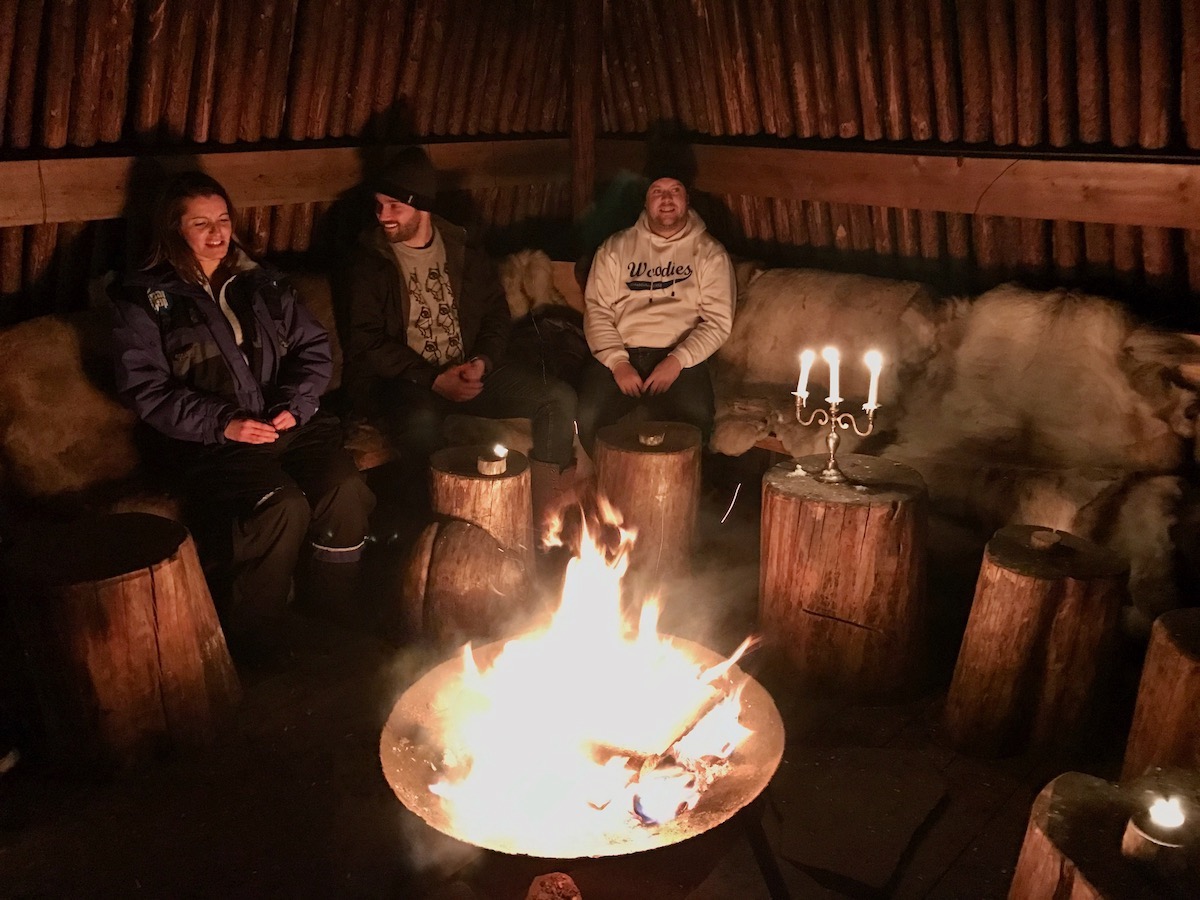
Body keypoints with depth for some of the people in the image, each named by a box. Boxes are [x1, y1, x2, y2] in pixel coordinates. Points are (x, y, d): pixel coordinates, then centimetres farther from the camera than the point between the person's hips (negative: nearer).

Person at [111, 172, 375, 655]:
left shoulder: (260, 280, 19)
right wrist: (223, 423, -15)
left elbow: (314, 347, 14)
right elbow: (145, 389, -3)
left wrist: (296, 404, -5)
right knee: (285, 505, -32)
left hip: (291, 423, 4)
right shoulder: (146, 298, 6)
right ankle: (249, 644, -12)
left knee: (345, 488, -26)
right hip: (212, 441, -4)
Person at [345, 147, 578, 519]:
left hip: (468, 370, 5)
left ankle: (547, 521, -6)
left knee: (560, 398, -12)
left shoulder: (463, 250, 10)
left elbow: (497, 314, 13)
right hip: (402, 380, -4)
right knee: (421, 421, -40)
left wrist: (483, 361, -7)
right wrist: (434, 380, -17)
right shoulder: (369, 263, -1)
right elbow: (367, 345, -8)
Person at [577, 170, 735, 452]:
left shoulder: (709, 252, 9)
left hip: (679, 357, -1)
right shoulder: (616, 247, 13)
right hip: (619, 353, 1)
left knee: (695, 422, -31)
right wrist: (617, 362, -10)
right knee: (586, 417, -26)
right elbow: (596, 309, 6)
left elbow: (718, 320, 1)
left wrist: (678, 360, -14)